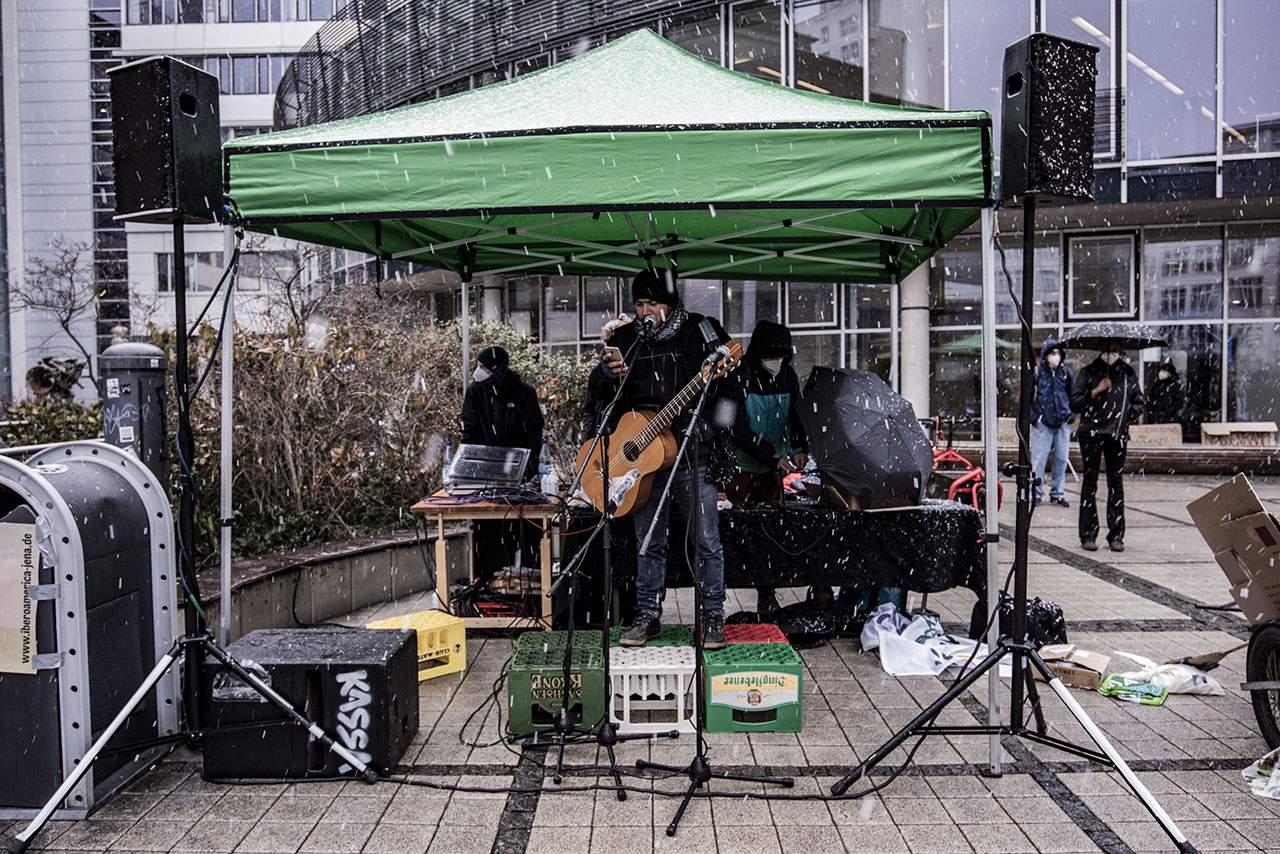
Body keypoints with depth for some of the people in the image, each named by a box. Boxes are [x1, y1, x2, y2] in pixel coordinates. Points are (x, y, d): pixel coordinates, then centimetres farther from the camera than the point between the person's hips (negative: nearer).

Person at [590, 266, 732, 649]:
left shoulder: (702, 330, 2)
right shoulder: (626, 338, 9)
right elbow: (597, 393, 6)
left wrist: (721, 375, -20)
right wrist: (607, 372, -15)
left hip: (694, 452, -3)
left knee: (707, 540, -1)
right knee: (648, 542, 11)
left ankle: (712, 617, 11)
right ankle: (648, 616, 21)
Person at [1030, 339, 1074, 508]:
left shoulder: (1065, 372, 9)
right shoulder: (1037, 372, -2)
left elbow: (1074, 395, 18)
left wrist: (1070, 415, 7)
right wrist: (1034, 417, -7)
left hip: (1063, 424, 4)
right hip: (1042, 424, -4)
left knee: (1061, 459, 7)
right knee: (1039, 459, -4)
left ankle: (1057, 493, 17)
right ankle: (1036, 493, 5)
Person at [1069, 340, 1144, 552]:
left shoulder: (1127, 374, 12)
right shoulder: (1088, 372, 6)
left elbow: (1138, 403, 17)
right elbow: (1074, 403, 1)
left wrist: (1125, 416, 1)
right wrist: (1095, 391, -10)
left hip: (1117, 435, 2)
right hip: (1091, 433, -2)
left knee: (1116, 483, 2)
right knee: (1090, 483, -1)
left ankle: (1116, 535, 7)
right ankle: (1088, 535, 2)